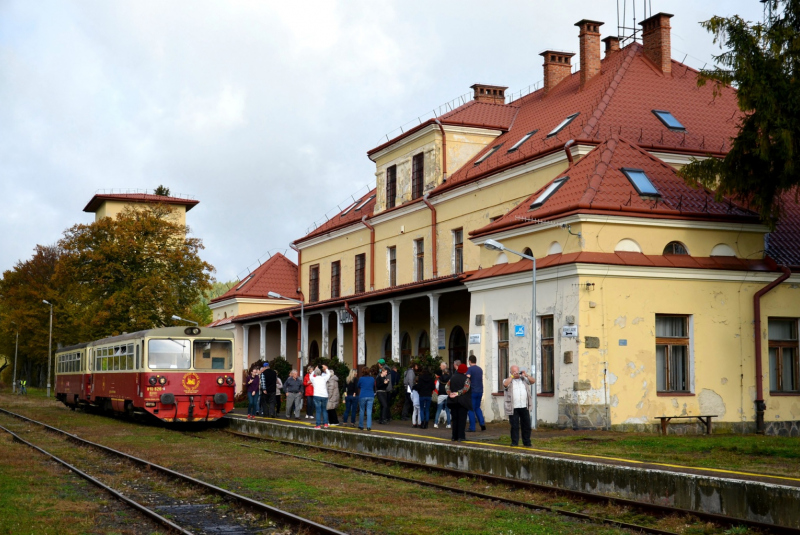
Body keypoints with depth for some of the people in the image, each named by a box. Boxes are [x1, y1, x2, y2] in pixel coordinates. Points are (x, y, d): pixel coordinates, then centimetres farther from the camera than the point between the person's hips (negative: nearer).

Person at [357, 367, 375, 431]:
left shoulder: (361, 379, -6)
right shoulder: (372, 379, 3)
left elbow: (357, 386, 11)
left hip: (362, 396, -2)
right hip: (371, 396, 2)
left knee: (361, 411, 11)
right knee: (369, 412, -1)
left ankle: (361, 426, 15)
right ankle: (369, 426, -8)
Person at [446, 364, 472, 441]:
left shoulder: (452, 377, 10)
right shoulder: (466, 379, -4)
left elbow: (447, 386, 2)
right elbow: (466, 388, -19)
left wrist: (450, 394, -9)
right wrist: (458, 393, -17)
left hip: (453, 401, 4)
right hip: (463, 402, -4)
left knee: (455, 419, 10)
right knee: (462, 419, -2)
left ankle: (454, 436, 11)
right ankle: (461, 436, -6)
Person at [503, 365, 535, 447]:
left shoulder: (524, 379, 17)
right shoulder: (508, 380, 5)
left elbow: (533, 381, 8)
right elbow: (505, 384, -16)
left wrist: (526, 376, -6)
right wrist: (512, 376, -12)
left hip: (524, 407, 3)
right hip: (513, 408, -3)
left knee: (526, 425, 6)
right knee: (514, 426, -3)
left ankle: (527, 442, 15)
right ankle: (514, 442, 5)